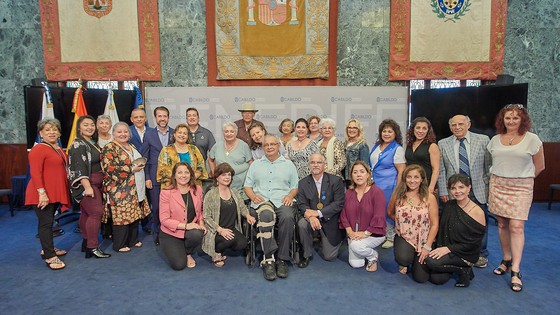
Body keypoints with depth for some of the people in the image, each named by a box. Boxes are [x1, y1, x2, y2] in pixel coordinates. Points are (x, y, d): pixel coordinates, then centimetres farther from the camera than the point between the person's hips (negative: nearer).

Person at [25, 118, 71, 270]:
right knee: (45, 223, -4)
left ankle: (47, 248, 29)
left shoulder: (58, 149, 15)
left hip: (56, 193, 8)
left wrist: (62, 193, 18)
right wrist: (42, 193, -25)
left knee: (49, 221, 17)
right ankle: (49, 256, 0)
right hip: (43, 194, -8)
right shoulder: (38, 149, -11)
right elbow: (34, 173, -18)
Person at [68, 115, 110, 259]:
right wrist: (87, 187, -27)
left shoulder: (92, 143, 14)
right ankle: (93, 247, -10)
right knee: (96, 212, -12)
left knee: (86, 213, 13)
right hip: (86, 184, -9)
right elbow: (79, 168, -20)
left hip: (94, 184, 9)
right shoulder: (78, 145, -12)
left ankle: (86, 242, 20)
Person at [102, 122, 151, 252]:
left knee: (135, 214, 12)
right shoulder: (109, 148, -9)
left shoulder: (131, 147, 16)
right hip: (120, 190, -8)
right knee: (121, 216, -3)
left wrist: (140, 165, 7)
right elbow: (108, 168, -20)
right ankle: (119, 245, 11)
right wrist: (131, 169, -19)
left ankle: (133, 239, 26)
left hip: (135, 189, 8)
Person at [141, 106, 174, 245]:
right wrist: (147, 177, -2)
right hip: (155, 178, 0)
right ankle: (157, 233, 20)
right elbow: (144, 158, 4)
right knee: (156, 207, 5)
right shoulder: (149, 134, 5)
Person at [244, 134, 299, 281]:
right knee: (266, 215, -38)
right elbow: (247, 186, 19)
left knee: (288, 217, -36)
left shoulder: (288, 164, 21)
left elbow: (295, 186, 16)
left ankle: (282, 259, -25)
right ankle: (268, 259, -36)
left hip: (282, 201, 0)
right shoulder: (256, 164, 24)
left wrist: (290, 195, -5)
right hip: (261, 201, 0)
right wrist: (253, 196, -2)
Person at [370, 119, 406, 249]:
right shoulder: (376, 146, 10)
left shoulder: (397, 149, -10)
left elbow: (401, 171, -12)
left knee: (387, 211, 4)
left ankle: (391, 237, 22)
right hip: (374, 184, 6)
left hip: (388, 186, -6)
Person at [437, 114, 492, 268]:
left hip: (478, 191, 0)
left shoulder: (483, 140, 2)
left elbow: (489, 166, 3)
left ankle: (481, 255, 28)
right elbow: (441, 171, 2)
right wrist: (443, 192, -3)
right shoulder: (443, 144, 3)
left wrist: (489, 187, -1)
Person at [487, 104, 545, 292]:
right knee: (502, 224, 7)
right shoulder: (495, 139, 7)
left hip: (521, 188, -3)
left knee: (516, 226, -9)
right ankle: (506, 260, 22)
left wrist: (522, 178, 11)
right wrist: (499, 178, 11)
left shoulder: (532, 139, -2)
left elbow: (539, 166, 6)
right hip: (497, 185, 3)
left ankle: (515, 271, -4)